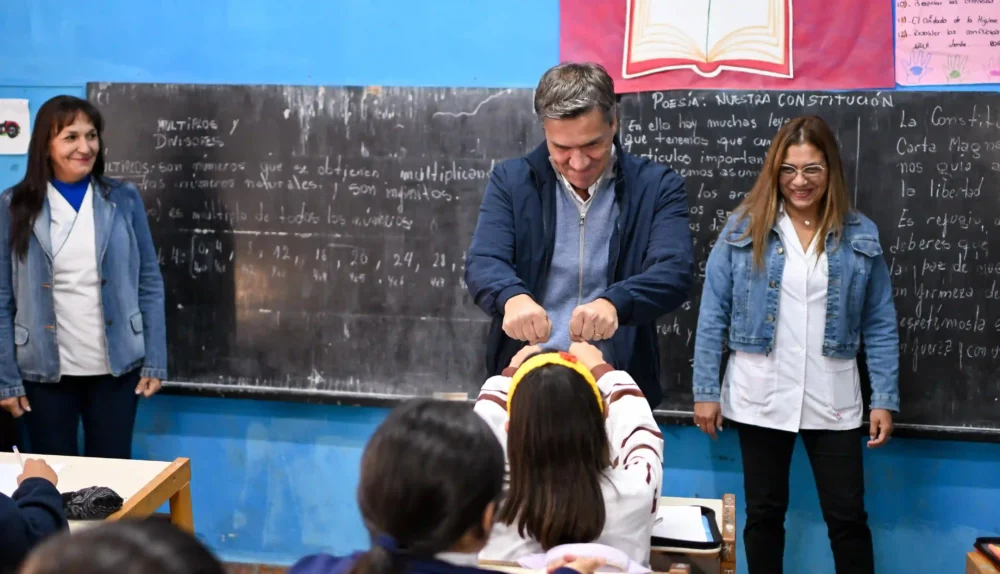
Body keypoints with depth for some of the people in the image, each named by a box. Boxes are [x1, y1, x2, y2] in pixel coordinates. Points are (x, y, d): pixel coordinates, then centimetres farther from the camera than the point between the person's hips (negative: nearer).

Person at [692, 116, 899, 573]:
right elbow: (712, 314, -1)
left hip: (832, 402, 1)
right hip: (759, 399, 0)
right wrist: (705, 390, -4)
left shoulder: (861, 236, 1)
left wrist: (885, 399, -2)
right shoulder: (743, 227, -2)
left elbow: (880, 325, 3)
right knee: (764, 513, 12)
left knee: (848, 517, 7)